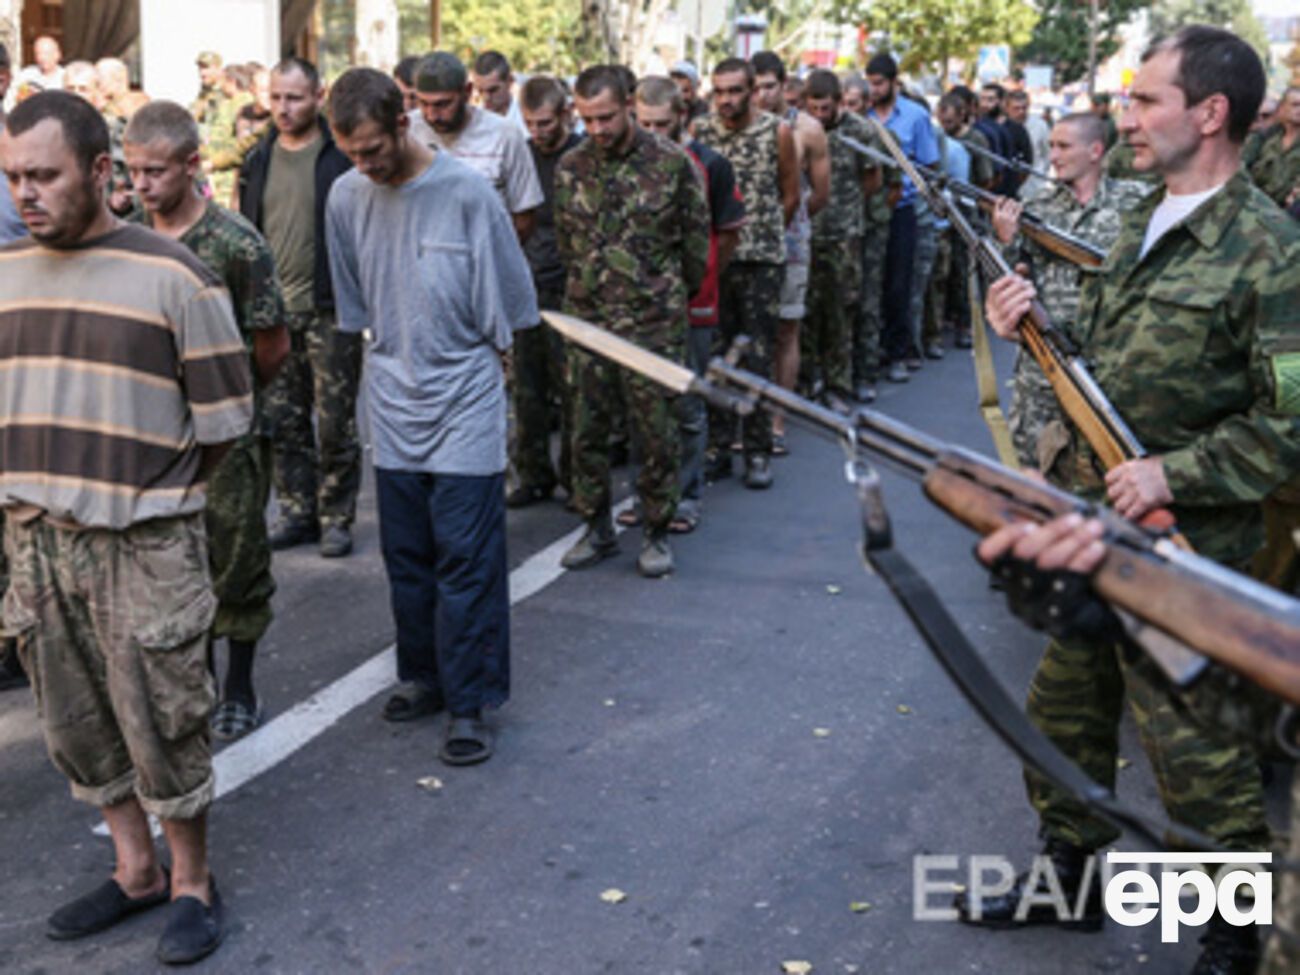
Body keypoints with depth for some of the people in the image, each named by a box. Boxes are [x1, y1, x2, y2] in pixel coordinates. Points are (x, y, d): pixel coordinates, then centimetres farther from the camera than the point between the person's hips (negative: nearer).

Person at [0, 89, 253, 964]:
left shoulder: (173, 277, -10)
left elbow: (224, 420, -6)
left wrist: (150, 496, 1)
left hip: (146, 545, -5)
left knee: (163, 723, 4)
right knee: (78, 722, 15)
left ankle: (193, 885, 24)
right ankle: (136, 870, 34)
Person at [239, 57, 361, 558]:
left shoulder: (342, 156, -5)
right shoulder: (259, 160, 11)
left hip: (330, 310, -5)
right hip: (273, 310, 5)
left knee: (335, 422, 2)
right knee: (282, 420, 10)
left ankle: (337, 516, 14)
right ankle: (297, 511, 22)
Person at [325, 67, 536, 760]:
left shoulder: (466, 192, -12)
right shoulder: (346, 197, 1)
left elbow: (505, 310, -3)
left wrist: (477, 369, 2)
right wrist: (394, 359, 12)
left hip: (465, 403, -4)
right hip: (393, 405, 4)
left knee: (467, 559, -2)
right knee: (407, 555, 12)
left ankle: (470, 703, 6)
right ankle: (425, 676, 28)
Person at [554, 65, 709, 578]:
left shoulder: (671, 162, -5)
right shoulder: (570, 167, 5)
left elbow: (696, 238, 4)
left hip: (654, 323, -3)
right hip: (587, 319, 3)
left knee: (656, 432, 2)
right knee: (587, 430, 8)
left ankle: (657, 532, 16)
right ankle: (598, 529, 22)